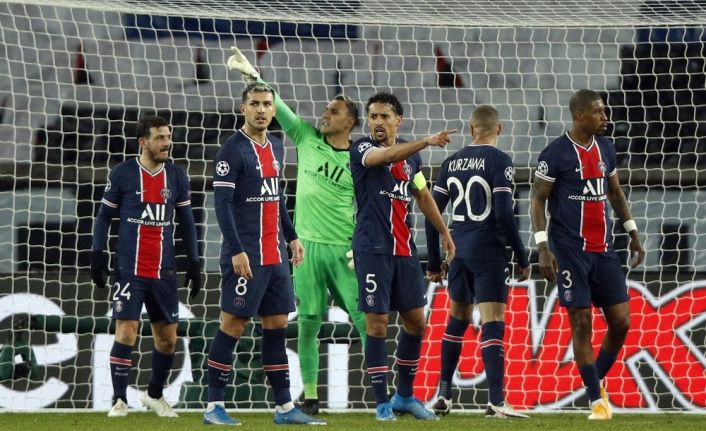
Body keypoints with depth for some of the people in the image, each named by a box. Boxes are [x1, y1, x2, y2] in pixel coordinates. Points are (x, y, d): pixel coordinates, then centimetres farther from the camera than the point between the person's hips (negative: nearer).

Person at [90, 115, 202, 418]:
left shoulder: (177, 177, 6)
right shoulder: (122, 174, -3)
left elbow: (186, 222, 13)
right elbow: (104, 216, 4)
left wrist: (194, 263, 9)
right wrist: (97, 254, -5)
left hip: (164, 271, 4)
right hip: (129, 268, -3)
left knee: (168, 338, 7)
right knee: (126, 332, -12)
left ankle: (154, 394, 28)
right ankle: (119, 400, -4)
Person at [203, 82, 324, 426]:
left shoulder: (276, 147, 15)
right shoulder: (233, 149, -10)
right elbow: (221, 203, -14)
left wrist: (291, 237, 20)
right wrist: (237, 251, -20)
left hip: (275, 254, 8)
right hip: (246, 254, -8)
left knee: (277, 324, 9)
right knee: (233, 324, -5)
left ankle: (284, 407, 12)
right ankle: (214, 406, 0)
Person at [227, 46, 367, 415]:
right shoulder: (306, 137, 6)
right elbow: (276, 106, 0)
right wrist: (252, 75, -9)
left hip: (344, 249, -2)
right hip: (308, 246, 2)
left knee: (365, 319, -5)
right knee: (308, 323, 3)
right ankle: (310, 396, 10)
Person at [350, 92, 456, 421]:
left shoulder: (411, 155, 11)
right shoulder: (363, 149, -7)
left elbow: (423, 196, 24)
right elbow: (386, 155, -29)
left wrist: (444, 232, 24)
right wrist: (427, 141, -41)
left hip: (405, 250, 6)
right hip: (373, 249, -6)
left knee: (416, 321, 9)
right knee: (377, 323, -5)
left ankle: (405, 396, 23)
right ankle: (382, 403, 0)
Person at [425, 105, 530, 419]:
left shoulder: (452, 163, 9)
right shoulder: (499, 161, -8)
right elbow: (503, 214, -15)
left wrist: (434, 262, 17)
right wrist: (522, 258, -6)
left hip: (458, 251, 6)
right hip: (488, 252, -6)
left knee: (457, 320, 19)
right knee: (492, 324, -8)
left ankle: (443, 395, 22)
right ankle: (495, 402, -13)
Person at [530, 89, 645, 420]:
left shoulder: (605, 148, 10)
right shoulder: (556, 153, -8)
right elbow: (538, 200, -6)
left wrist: (633, 232, 19)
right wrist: (543, 248, -14)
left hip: (603, 250, 6)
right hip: (570, 251, -6)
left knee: (621, 322, 1)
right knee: (581, 324, -3)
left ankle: (597, 380, 23)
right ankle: (596, 400, 3)